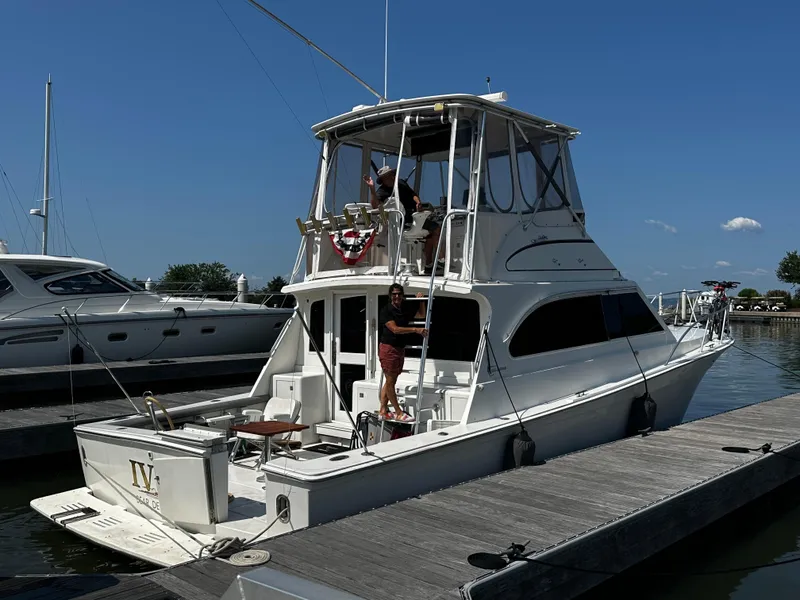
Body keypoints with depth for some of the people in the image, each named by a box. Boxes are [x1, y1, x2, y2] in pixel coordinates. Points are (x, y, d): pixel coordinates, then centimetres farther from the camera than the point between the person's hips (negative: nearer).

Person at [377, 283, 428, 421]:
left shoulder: (404, 310, 12)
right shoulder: (386, 310, -10)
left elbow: (421, 315, 27)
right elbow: (395, 329, -21)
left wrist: (421, 301, 10)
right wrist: (415, 330, -24)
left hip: (400, 349, 8)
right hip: (388, 348, -8)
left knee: (390, 381, 11)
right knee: (390, 382, -2)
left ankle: (383, 411, 17)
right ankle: (398, 412, 3)